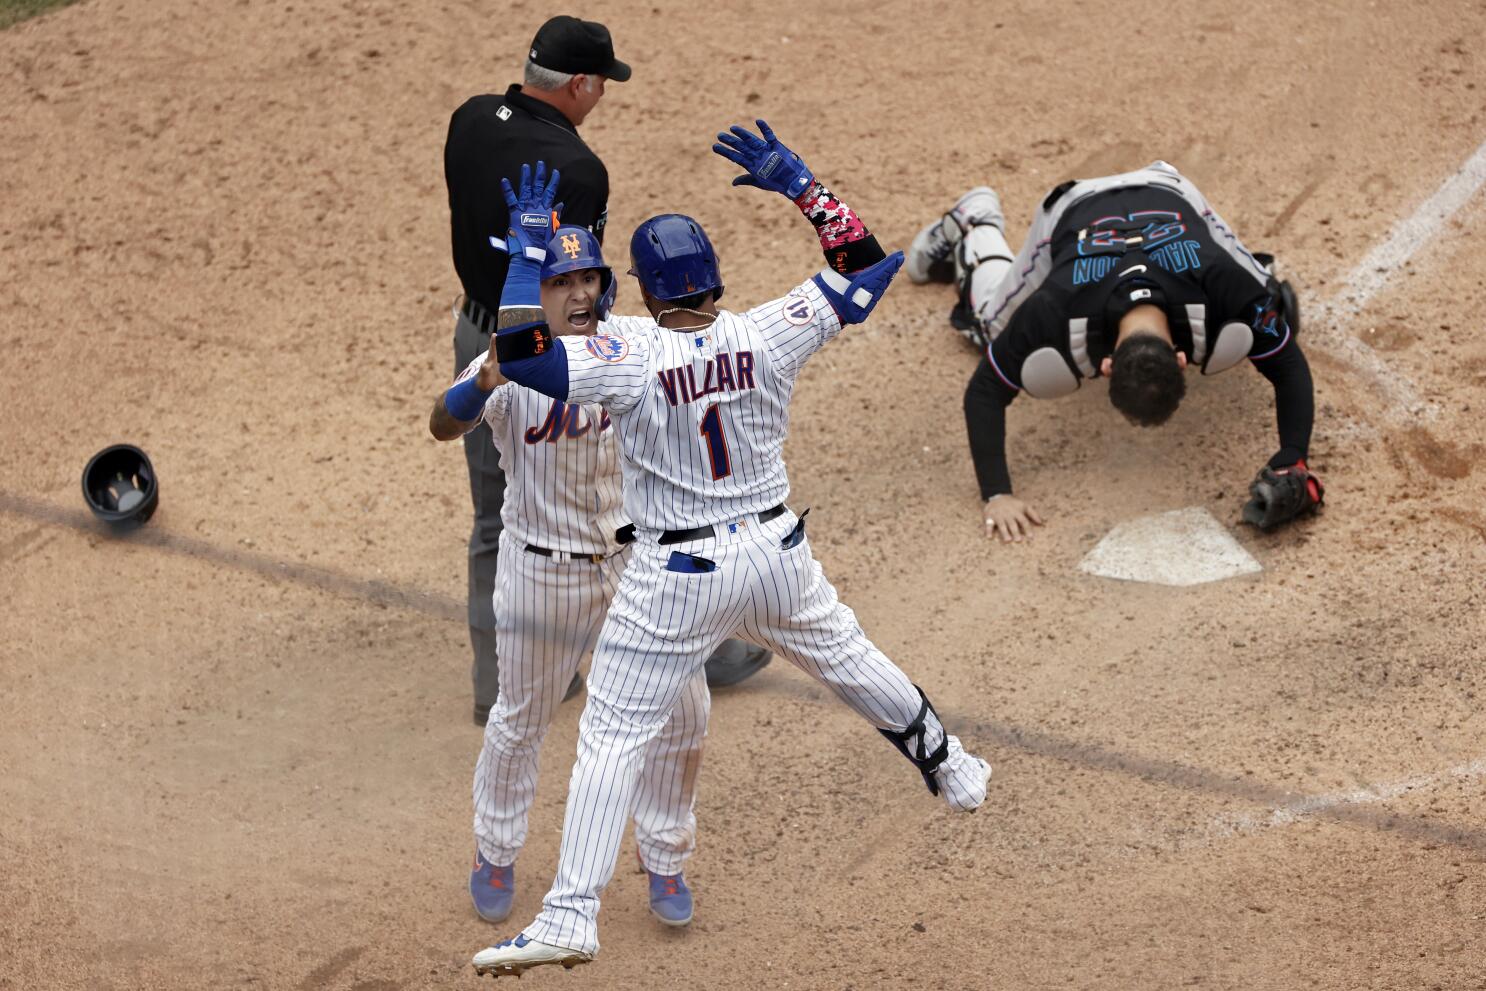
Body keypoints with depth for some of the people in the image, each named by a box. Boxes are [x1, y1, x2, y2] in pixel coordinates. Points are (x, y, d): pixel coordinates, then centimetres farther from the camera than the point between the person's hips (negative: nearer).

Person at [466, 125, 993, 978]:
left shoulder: (632, 357, -21)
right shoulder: (771, 335, -11)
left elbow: (517, 354, -27)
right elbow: (868, 263, 1)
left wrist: (527, 239, -19)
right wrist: (798, 183, 3)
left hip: (677, 578, -4)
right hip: (777, 552, 4)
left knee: (612, 739, 0)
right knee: (848, 658, 29)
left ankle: (571, 916, -6)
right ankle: (952, 770, 50)